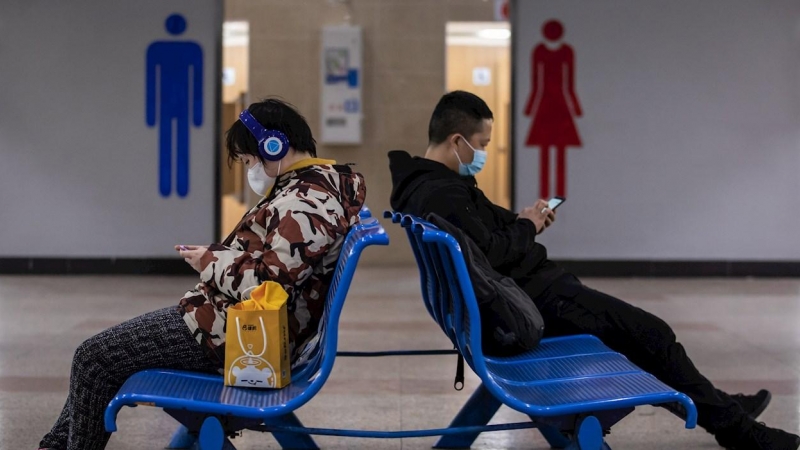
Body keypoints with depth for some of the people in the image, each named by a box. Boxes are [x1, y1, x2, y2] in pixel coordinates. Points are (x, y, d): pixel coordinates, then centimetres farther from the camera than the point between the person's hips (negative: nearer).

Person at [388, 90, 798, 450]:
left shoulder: (425, 184, 9)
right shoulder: (441, 194, -24)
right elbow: (491, 253, -30)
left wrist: (518, 222, 3)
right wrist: (526, 228, -11)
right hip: (532, 302, -12)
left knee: (636, 327, 23)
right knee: (651, 333, -3)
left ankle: (719, 409, 33)